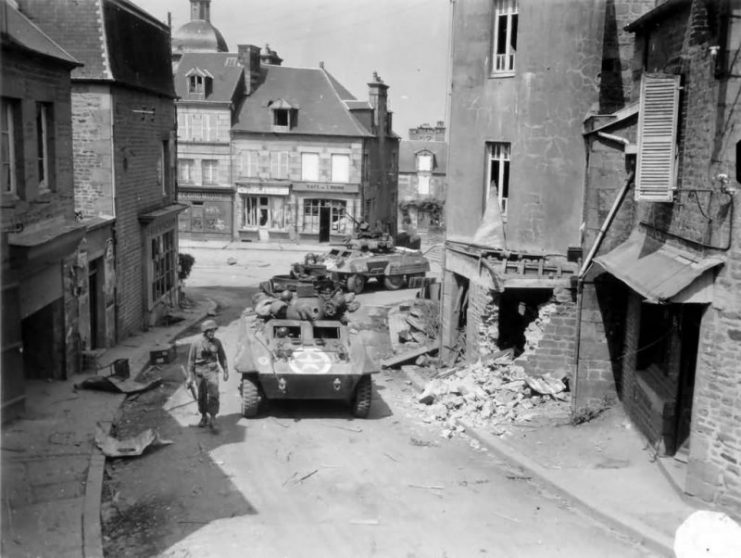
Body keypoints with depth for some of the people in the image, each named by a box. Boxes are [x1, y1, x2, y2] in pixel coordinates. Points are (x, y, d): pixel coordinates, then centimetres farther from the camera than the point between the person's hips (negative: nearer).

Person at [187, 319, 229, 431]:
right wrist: (191, 375, 0)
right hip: (200, 373, 0)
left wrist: (226, 371, 9)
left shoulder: (217, 342, -2)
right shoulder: (196, 343, -6)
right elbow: (191, 359, 1)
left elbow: (222, 357, 9)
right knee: (202, 396, 11)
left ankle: (212, 419, -9)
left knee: (214, 395, -13)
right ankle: (204, 416, 30)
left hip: (212, 372, 0)